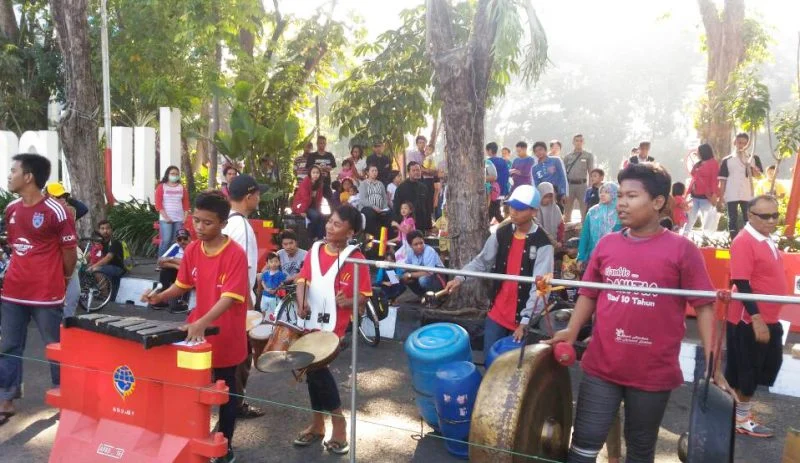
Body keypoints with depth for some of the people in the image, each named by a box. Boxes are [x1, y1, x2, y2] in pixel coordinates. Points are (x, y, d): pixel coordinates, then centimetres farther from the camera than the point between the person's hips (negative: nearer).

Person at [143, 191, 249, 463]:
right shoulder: (191, 251, 0)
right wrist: (160, 297, -5)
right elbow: (183, 285, 13)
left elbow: (230, 298, -25)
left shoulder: (235, 254, -19)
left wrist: (202, 323, -37)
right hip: (196, 330, 5)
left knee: (226, 390, 11)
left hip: (225, 337, -5)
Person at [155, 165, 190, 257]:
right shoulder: (161, 187, 4)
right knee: (166, 240, -11)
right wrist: (166, 217, -12)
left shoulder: (182, 188, 12)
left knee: (176, 242, 0)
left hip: (179, 219, 3)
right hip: (165, 219, -3)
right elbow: (158, 204, -3)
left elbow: (186, 204, 11)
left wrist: (185, 218, -1)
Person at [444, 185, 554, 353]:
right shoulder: (501, 233, 2)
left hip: (523, 317, -5)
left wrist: (525, 321, -24)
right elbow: (482, 261, 9)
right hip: (497, 312, 5)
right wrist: (460, 278, -6)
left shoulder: (543, 244, -15)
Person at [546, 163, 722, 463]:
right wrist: (571, 332, -4)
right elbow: (589, 294, 10)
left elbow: (703, 305, -6)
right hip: (601, 366, 2)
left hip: (654, 371, -2)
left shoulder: (681, 249, -8)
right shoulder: (607, 244, 3)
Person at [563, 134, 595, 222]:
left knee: (585, 209, 3)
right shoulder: (567, 157, 9)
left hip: (582, 185, -1)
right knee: (567, 209, 7)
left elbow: (591, 172, 3)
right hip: (569, 184, 2)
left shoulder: (588, 156, 5)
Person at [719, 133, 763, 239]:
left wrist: (751, 166, -20)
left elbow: (759, 175, -1)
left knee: (749, 220, 2)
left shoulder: (754, 158, 9)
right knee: (732, 220, 1)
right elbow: (722, 180, 5)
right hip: (731, 195, -1)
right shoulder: (727, 160, 6)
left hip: (748, 195, 1)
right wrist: (721, 197, 0)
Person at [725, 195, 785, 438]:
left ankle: (741, 409, 34)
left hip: (769, 319, 10)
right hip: (749, 320, -9)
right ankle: (741, 420, 21)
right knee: (745, 372, 5)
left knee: (767, 367, 19)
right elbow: (741, 284, -24)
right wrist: (756, 318, -25)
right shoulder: (744, 242, -20)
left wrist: (768, 318, 18)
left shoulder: (768, 240, 9)